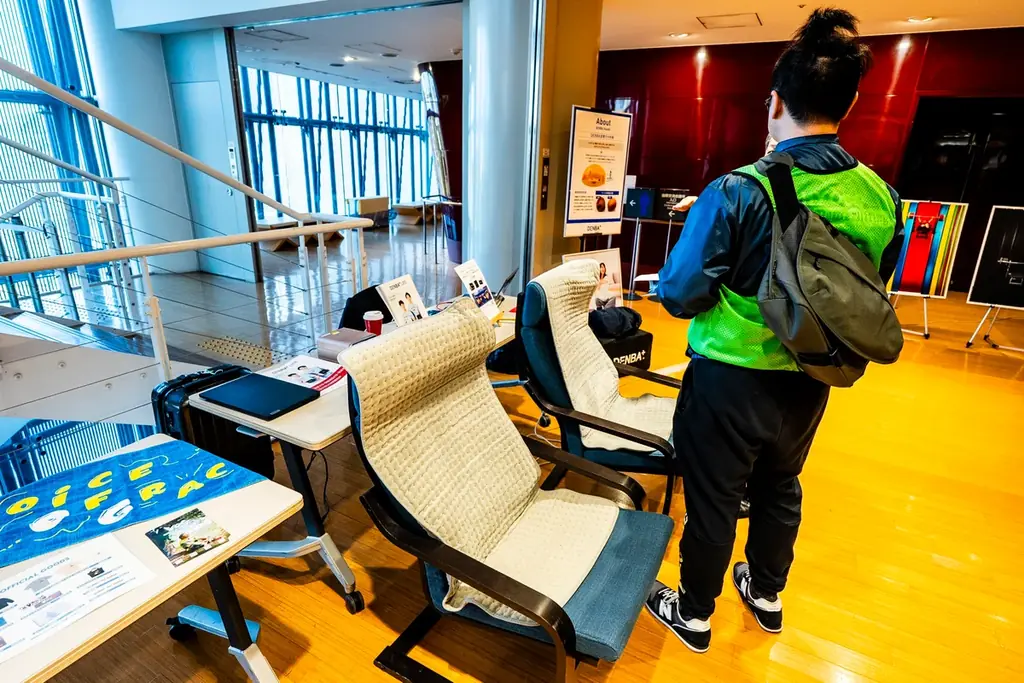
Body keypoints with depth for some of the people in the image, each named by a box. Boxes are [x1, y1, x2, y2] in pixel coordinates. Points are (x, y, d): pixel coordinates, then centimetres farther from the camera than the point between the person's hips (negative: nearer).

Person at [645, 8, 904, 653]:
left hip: (730, 382, -5)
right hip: (809, 384, 6)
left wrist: (726, 285, 1)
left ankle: (694, 613, 36)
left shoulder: (738, 193, -23)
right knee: (780, 489, 26)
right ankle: (766, 593, 50)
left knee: (712, 500, 13)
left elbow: (679, 295, -20)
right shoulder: (881, 197, -5)